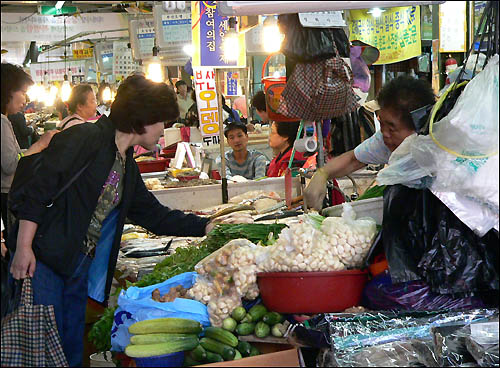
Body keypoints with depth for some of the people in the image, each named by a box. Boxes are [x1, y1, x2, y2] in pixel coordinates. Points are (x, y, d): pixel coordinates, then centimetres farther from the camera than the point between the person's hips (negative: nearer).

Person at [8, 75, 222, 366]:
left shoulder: (127, 166, 16)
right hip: (41, 260, -8)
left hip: (81, 266, 9)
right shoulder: (84, 139, -11)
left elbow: (155, 216, 23)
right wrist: (24, 247, -21)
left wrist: (206, 226, 18)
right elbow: (37, 189, -15)